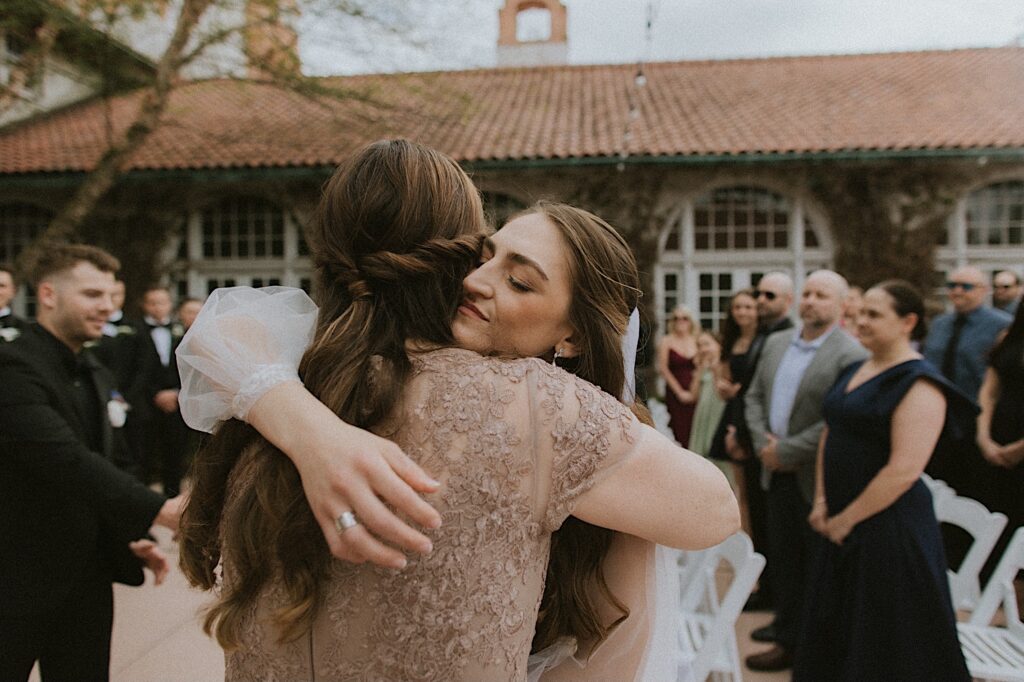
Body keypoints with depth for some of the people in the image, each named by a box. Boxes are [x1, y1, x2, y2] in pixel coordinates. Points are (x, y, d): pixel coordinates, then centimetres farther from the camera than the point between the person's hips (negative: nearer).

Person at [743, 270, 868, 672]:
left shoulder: (850, 354, -14)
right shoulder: (776, 343, 8)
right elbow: (755, 396, 11)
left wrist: (787, 451, -18)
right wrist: (762, 444, -3)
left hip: (818, 479, -6)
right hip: (778, 473, 6)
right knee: (783, 561, 16)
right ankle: (787, 640, 31)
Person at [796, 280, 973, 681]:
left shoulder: (919, 384, -16)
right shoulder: (855, 371, 9)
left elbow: (904, 471, -23)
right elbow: (830, 437, 15)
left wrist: (846, 519, -15)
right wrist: (821, 503, 5)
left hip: (888, 527, -8)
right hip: (841, 524, 8)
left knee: (889, 647, 8)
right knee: (834, 630, 19)